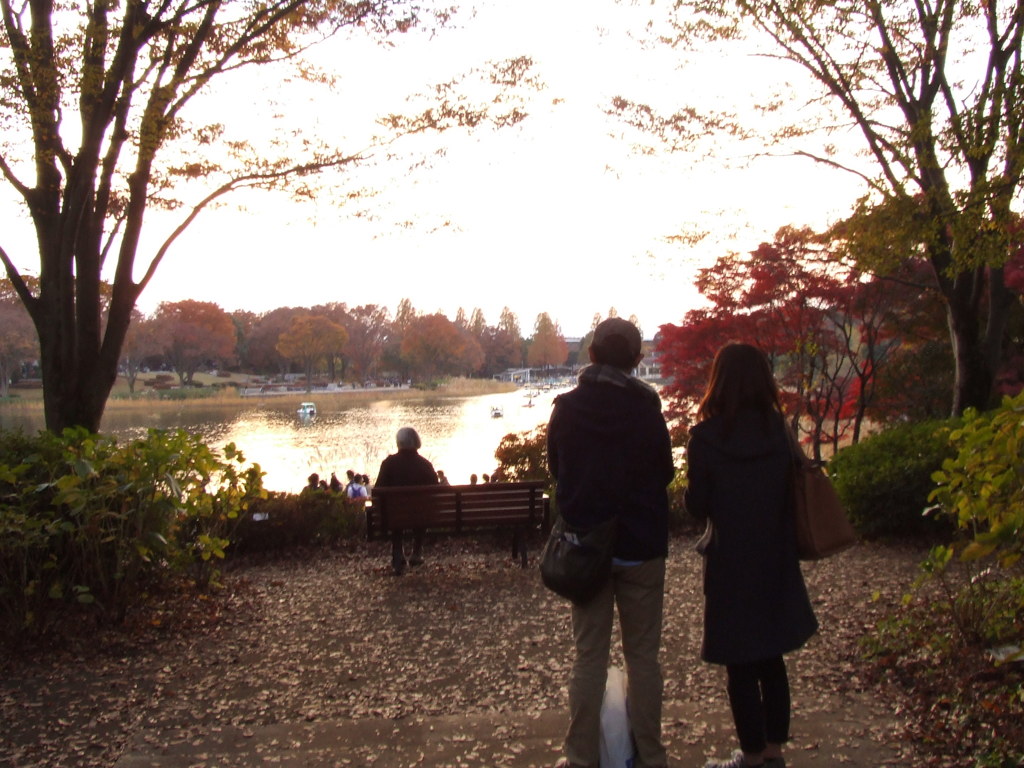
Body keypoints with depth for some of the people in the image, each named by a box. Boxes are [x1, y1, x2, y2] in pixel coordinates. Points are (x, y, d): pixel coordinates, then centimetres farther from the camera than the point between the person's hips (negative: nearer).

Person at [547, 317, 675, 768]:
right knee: (643, 655, 10)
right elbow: (665, 472, 2)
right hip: (642, 545, -1)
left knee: (589, 655, 9)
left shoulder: (566, 408, -6)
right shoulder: (647, 408, -10)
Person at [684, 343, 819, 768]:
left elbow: (697, 505, -9)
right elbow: (792, 493, 2)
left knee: (740, 664, 9)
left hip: (731, 563, -4)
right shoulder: (779, 429, -5)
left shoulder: (706, 436, -15)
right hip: (775, 561, 4)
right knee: (772, 657, 18)